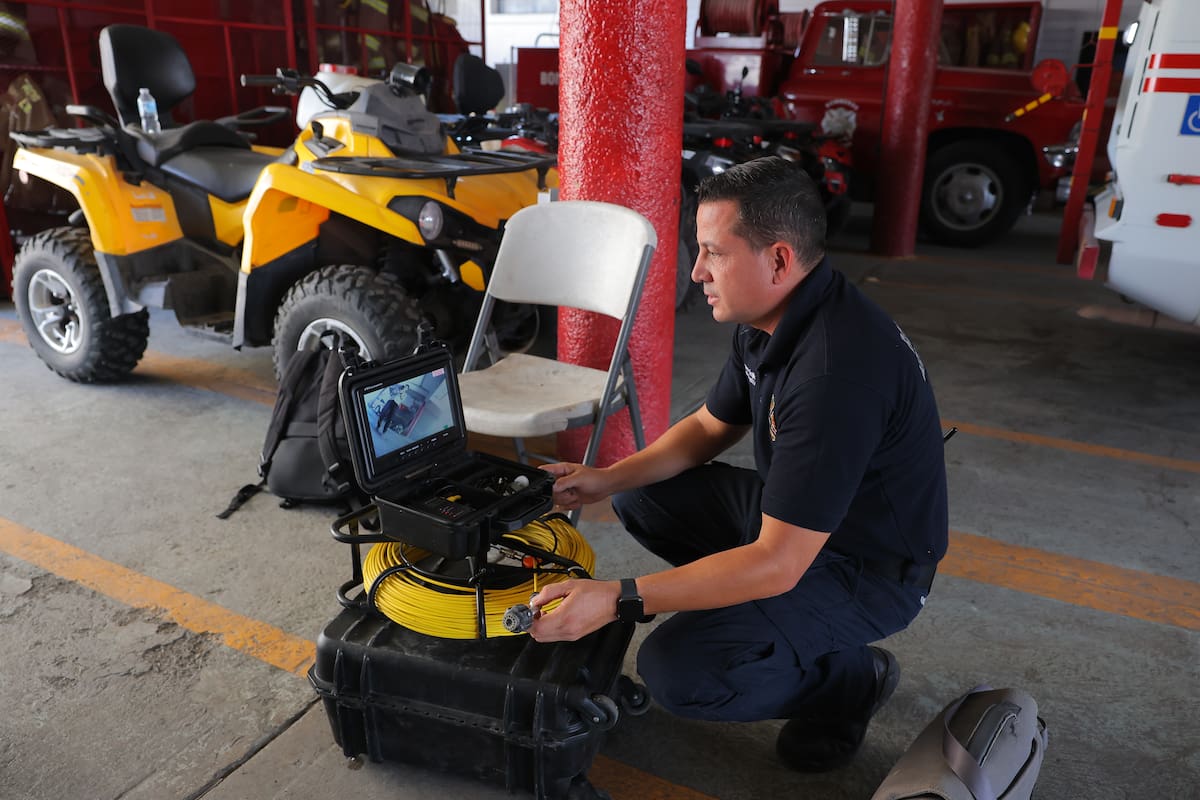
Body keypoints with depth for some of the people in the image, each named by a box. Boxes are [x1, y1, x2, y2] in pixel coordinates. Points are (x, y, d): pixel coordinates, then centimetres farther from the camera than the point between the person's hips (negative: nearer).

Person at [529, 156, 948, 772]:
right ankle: (751, 608, 12)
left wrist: (615, 600, -34)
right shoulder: (769, 319, -5)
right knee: (641, 497, 6)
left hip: (868, 566, -8)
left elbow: (776, 563, -33)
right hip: (792, 512, 9)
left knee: (676, 671, -23)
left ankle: (850, 675, 2)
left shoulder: (838, 368, -35)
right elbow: (709, 427, 9)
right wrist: (608, 479, -4)